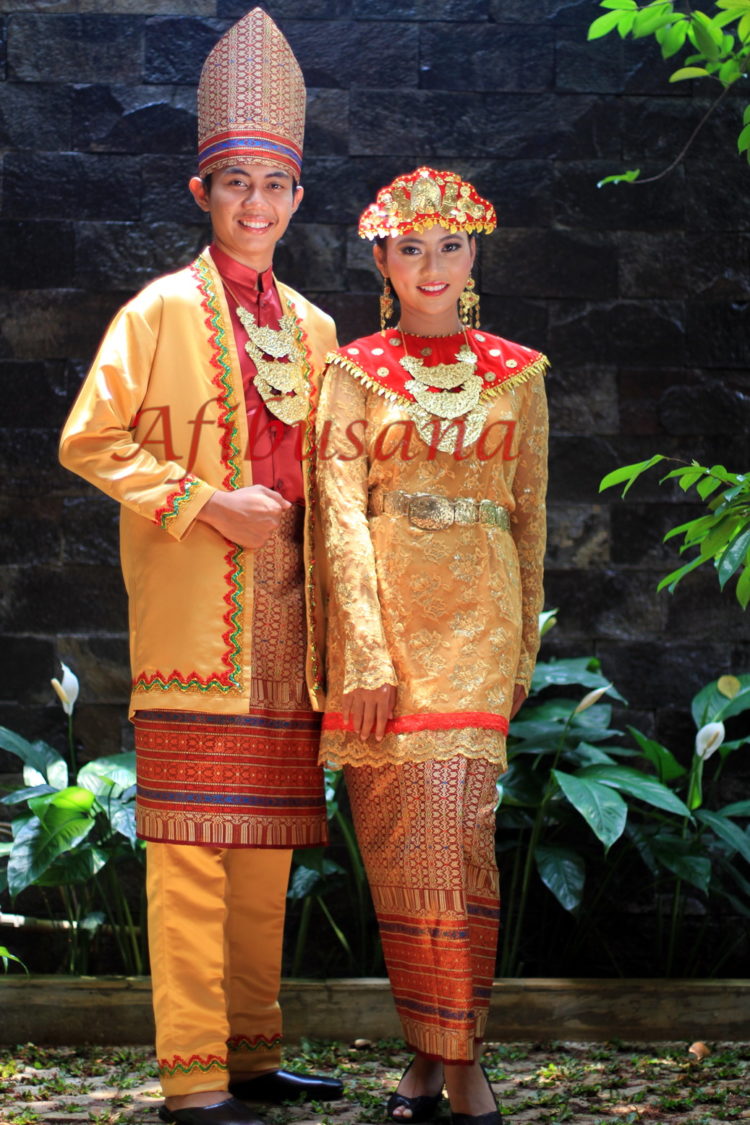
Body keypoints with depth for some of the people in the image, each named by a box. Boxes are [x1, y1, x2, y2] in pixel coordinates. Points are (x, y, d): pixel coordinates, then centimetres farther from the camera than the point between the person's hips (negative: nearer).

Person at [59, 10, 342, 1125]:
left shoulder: (310, 329, 17)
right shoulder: (162, 311, 0)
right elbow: (89, 442, -4)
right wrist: (202, 502, -12)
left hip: (285, 616, 6)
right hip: (195, 614, -6)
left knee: (268, 846, 9)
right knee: (193, 851, -8)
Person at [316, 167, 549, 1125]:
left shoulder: (517, 374, 10)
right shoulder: (354, 373, 6)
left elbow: (529, 515, 14)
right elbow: (341, 517, -2)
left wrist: (524, 647, 11)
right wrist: (366, 657, -11)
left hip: (476, 614, 0)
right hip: (381, 611, 0)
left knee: (454, 826, -11)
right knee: (397, 837, 1)